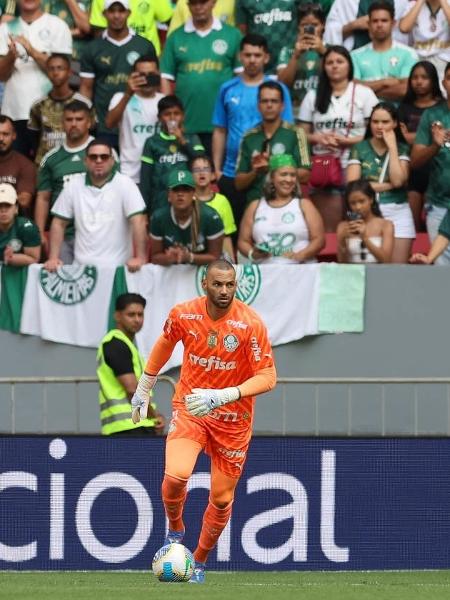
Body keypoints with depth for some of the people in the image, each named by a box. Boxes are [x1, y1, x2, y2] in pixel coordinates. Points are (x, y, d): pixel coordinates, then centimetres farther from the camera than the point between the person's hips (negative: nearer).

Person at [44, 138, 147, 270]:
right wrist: (53, 258, 1)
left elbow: (138, 221, -9)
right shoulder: (74, 185, 8)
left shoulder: (125, 184, -2)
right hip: (81, 267, 2)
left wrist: (140, 258, -19)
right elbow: (59, 223, 12)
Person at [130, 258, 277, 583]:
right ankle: (175, 531, 7)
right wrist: (143, 389, 21)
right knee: (175, 476, -24)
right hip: (189, 409, 1)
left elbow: (268, 377, -20)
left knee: (222, 499, 5)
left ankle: (199, 562, 29)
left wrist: (221, 396, -32)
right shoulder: (183, 315, -10)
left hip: (232, 421, 0)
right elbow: (165, 344, 12)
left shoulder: (251, 324, -19)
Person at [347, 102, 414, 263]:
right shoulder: (360, 149, 5)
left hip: (397, 214, 0)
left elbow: (398, 180, -11)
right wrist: (388, 185, -8)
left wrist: (392, 147, -7)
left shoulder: (402, 149, 6)